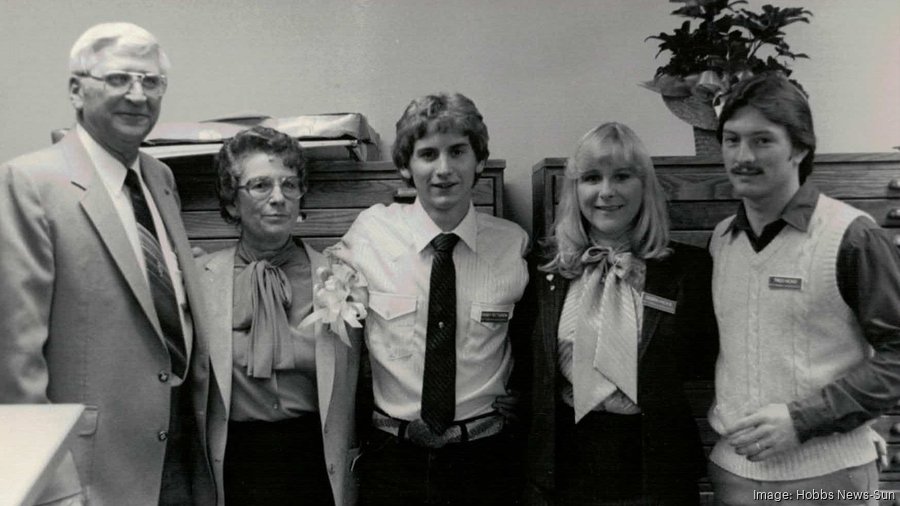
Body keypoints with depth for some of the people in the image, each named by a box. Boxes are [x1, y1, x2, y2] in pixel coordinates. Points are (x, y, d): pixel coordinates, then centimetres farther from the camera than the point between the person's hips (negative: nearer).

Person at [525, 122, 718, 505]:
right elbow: (532, 369, 7)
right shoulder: (549, 269, 2)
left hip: (655, 468, -1)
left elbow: (707, 363, -5)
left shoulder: (688, 268, -3)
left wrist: (645, 285, -9)